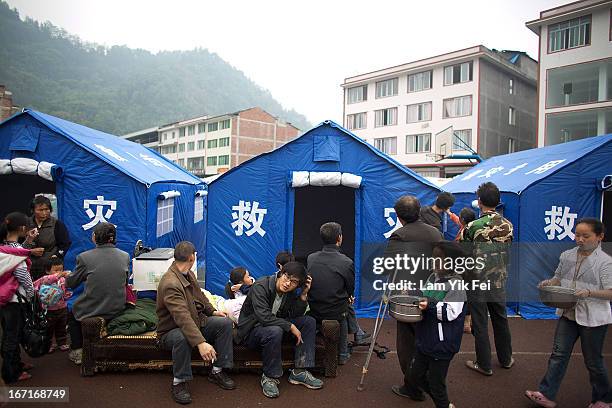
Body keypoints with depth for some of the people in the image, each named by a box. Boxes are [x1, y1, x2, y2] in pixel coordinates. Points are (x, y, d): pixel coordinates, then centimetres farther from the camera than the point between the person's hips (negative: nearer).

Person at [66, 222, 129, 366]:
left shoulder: (84, 257, -14)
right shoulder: (125, 256, -5)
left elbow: (71, 283, 1)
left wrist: (67, 276, 25)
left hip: (91, 310, -4)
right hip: (118, 309, 4)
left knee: (72, 314, 30)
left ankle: (77, 351, 31)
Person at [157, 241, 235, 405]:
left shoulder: (189, 274, 1)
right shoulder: (170, 284, -29)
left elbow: (200, 295, 20)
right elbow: (183, 317, -40)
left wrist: (212, 311, 5)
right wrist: (201, 343, -47)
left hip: (196, 322, 8)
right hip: (171, 330, -8)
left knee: (225, 322, -11)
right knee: (182, 337, -40)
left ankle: (217, 371, -2)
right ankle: (179, 382, -18)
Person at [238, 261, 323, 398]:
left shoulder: (290, 292, -3)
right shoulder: (261, 286, -25)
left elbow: (295, 316, -5)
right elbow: (264, 317, -35)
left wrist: (304, 295, -17)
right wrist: (291, 327, -29)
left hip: (275, 325, 7)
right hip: (252, 329, -7)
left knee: (309, 322, -6)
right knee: (274, 331, -39)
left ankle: (299, 371, -7)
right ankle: (269, 377, -18)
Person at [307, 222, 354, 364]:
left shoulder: (310, 258, -8)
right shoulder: (346, 263, -19)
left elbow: (308, 285, 6)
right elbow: (351, 291, -4)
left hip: (313, 312, 3)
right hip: (335, 314, -3)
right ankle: (342, 355, 38)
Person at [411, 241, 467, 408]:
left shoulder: (456, 284, -18)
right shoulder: (432, 278, 5)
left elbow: (450, 312, -26)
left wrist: (430, 305, -34)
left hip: (442, 344, -8)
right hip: (425, 340, 8)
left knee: (435, 382, 5)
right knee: (417, 375, 18)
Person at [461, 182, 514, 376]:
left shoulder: (473, 226, -18)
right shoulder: (508, 225, -2)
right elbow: (506, 250, 10)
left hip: (477, 283, -5)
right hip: (499, 282, 5)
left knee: (480, 324, 7)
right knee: (500, 320, 20)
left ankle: (484, 364, 17)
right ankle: (506, 359, 35)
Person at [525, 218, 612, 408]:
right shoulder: (567, 256, 4)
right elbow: (558, 278, 14)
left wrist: (589, 293, -30)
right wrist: (548, 283, -7)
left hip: (592, 319, -5)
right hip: (568, 314, 5)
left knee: (593, 361, 11)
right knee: (558, 354, 4)